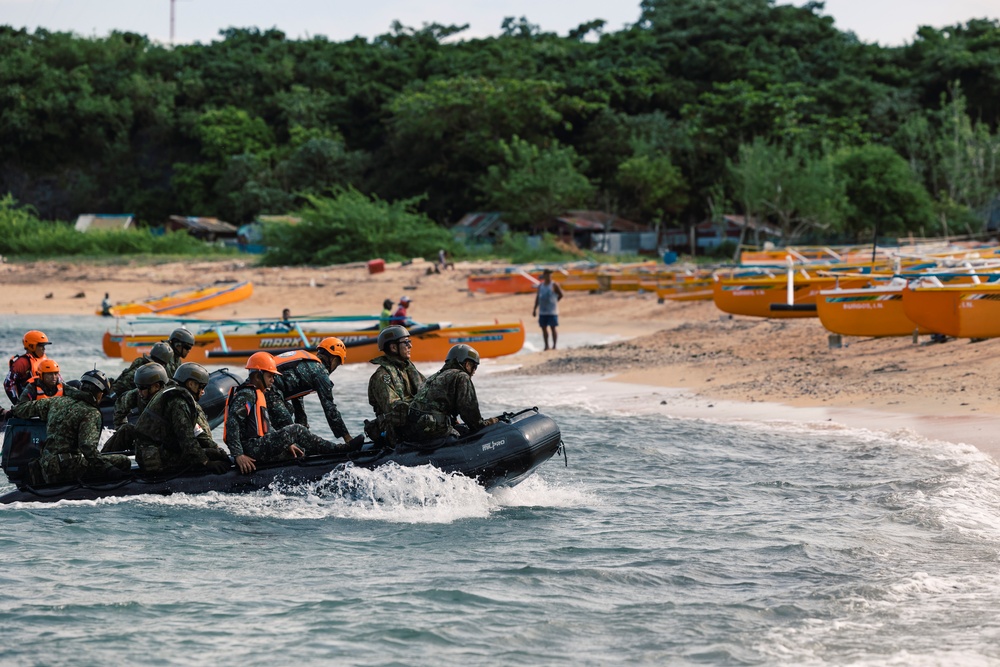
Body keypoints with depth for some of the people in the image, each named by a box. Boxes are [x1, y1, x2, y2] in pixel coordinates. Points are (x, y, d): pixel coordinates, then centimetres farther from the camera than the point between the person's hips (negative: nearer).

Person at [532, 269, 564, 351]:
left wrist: (554, 301, 1)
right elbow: (537, 297, 13)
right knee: (544, 328, 7)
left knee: (553, 328, -3)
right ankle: (546, 345, 17)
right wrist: (535, 309, 11)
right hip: (542, 312, 5)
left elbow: (561, 295, 0)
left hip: (552, 312, -5)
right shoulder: (540, 285, 10)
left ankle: (554, 346, 3)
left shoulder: (554, 285, -4)